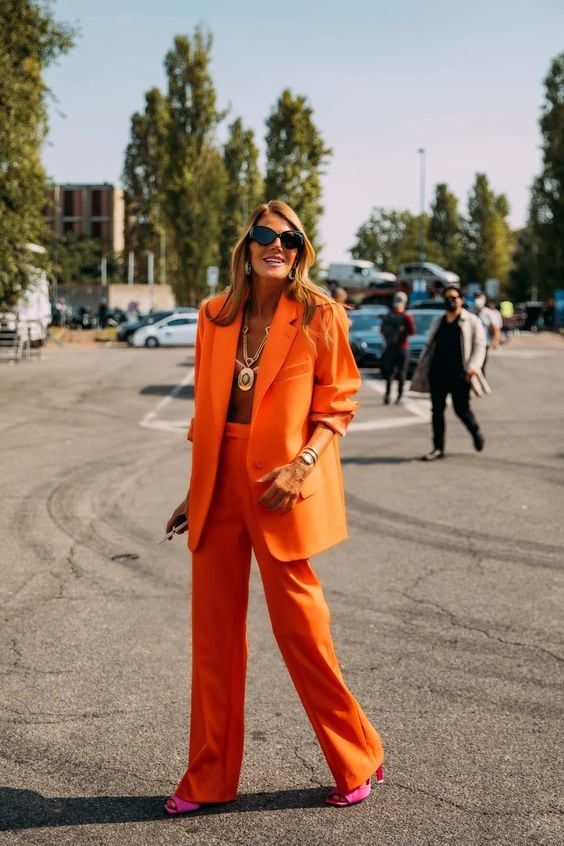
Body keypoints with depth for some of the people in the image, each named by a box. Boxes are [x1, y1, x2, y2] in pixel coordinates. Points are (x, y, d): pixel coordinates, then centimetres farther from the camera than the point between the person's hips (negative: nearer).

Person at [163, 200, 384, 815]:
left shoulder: (319, 316, -5)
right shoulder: (215, 316, 8)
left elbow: (337, 406, -3)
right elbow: (205, 409, 14)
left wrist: (301, 466, -17)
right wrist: (197, 488, 14)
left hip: (280, 485, -4)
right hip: (220, 482, 5)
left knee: (298, 624, 2)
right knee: (213, 629, 8)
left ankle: (357, 760, 23)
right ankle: (208, 779, 22)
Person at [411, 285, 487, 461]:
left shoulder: (471, 321, 4)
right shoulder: (438, 323, 19)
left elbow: (479, 346, -1)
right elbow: (429, 347, 21)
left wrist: (472, 367, -16)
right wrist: (421, 371, 13)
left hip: (459, 374, -5)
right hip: (437, 373, 5)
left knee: (461, 409, -2)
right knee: (437, 410, 1)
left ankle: (476, 433, 27)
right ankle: (438, 448, 7)